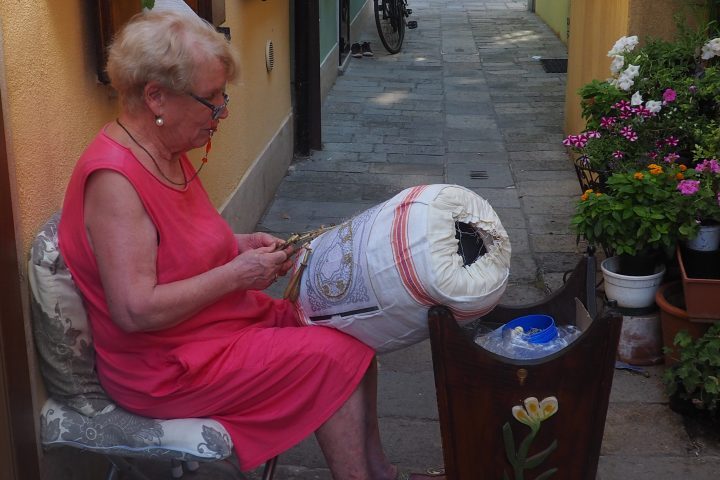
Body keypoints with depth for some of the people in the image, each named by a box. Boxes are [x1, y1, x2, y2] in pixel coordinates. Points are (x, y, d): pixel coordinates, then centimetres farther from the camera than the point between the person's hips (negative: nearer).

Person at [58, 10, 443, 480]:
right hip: (168, 367, -10)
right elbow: (135, 310, -30)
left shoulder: (167, 154, 3)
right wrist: (236, 274, -22)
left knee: (352, 325, 7)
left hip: (224, 319, 10)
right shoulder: (114, 178, -26)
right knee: (338, 355, -13)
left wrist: (242, 245, 1)